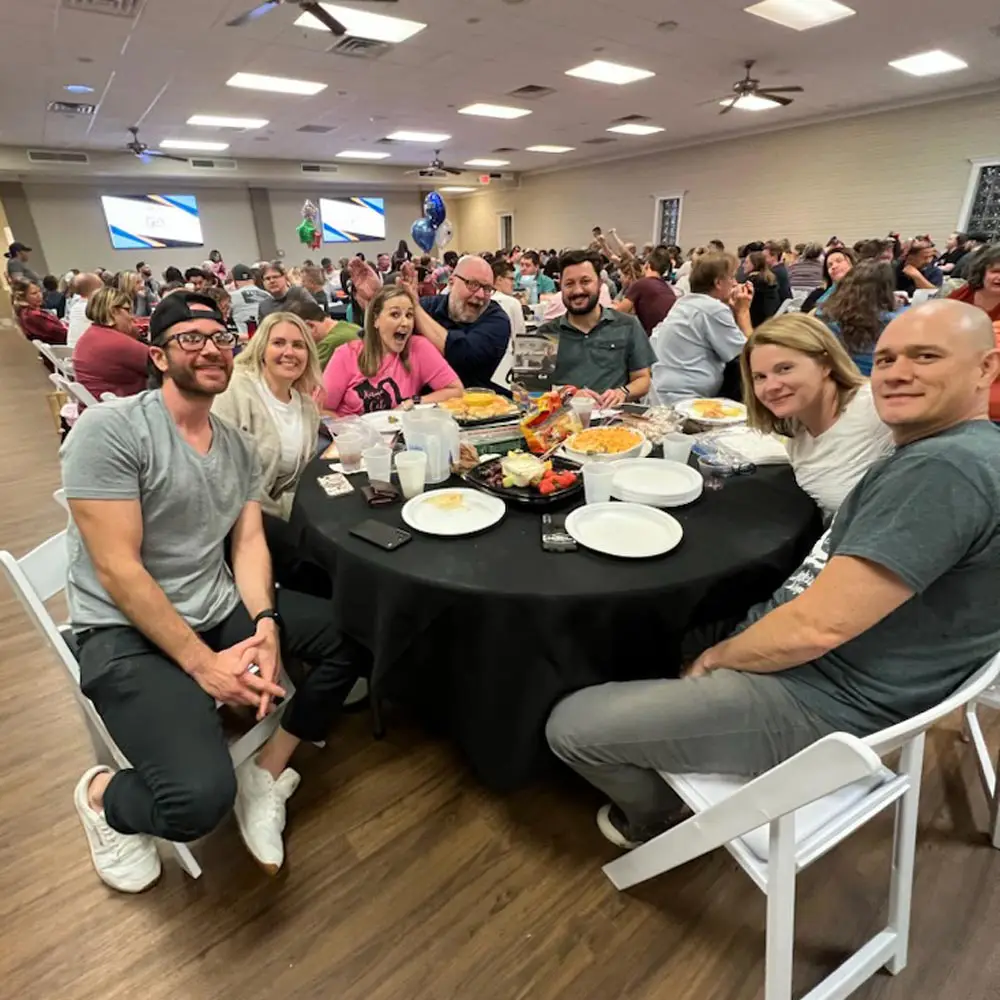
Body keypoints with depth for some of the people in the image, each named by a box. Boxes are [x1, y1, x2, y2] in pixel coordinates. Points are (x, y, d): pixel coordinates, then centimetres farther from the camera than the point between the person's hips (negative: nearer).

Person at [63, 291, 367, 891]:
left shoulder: (239, 448, 8)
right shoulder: (109, 430, -14)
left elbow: (249, 544, 3)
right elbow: (118, 569, -19)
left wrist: (266, 623, -16)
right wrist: (202, 662, -21)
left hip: (222, 609, 7)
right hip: (127, 634, -7)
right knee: (201, 797, -26)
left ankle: (265, 775, 10)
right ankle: (102, 798, 11)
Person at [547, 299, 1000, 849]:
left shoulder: (946, 469, -25)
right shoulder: (940, 454, 9)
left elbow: (817, 626, -29)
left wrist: (719, 656, -10)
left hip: (819, 700, -10)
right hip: (830, 666, 11)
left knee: (570, 724, -9)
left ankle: (652, 817, 23)